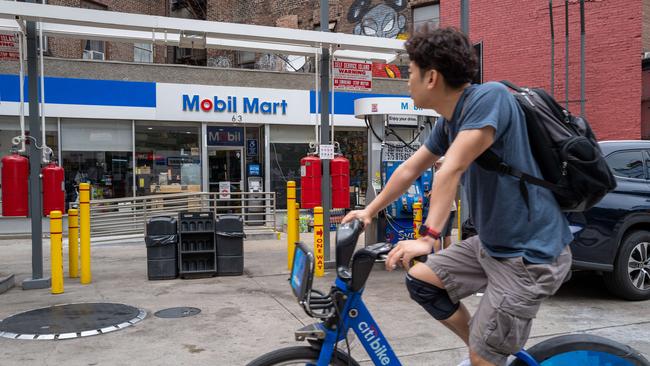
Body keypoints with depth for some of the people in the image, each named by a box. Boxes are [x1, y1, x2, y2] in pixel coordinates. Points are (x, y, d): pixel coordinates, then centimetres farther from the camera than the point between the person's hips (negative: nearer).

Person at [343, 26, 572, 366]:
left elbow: (452, 169, -30)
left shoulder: (490, 97, -20)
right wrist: (369, 211, 21)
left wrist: (427, 237, -36)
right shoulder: (447, 122, 5)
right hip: (491, 243, 8)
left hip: (530, 253, -8)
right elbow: (409, 169, 15)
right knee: (420, 280, 11)